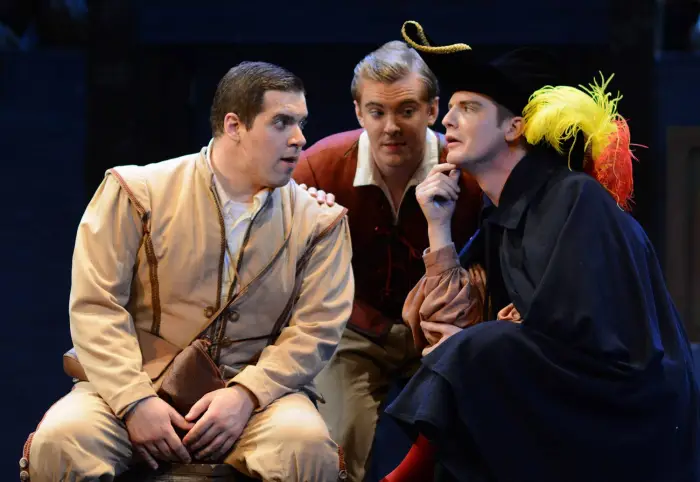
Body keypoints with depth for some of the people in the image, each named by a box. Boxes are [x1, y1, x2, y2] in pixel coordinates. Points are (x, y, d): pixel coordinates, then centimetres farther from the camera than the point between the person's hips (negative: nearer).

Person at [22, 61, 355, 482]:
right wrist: (135, 400, -17)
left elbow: (317, 327, -1)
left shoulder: (317, 221, 6)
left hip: (258, 388, 1)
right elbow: (96, 305, -5)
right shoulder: (139, 193, 0)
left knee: (306, 444, -32)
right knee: (60, 441, -29)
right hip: (139, 382, -1)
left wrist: (246, 394, -17)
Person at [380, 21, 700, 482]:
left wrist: (476, 349, -12)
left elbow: (592, 342, -21)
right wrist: (438, 227, -3)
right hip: (566, 413, 9)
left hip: (629, 421, -8)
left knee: (475, 353, -24)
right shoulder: (501, 217, 11)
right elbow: (449, 320, 3)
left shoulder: (575, 201, -14)